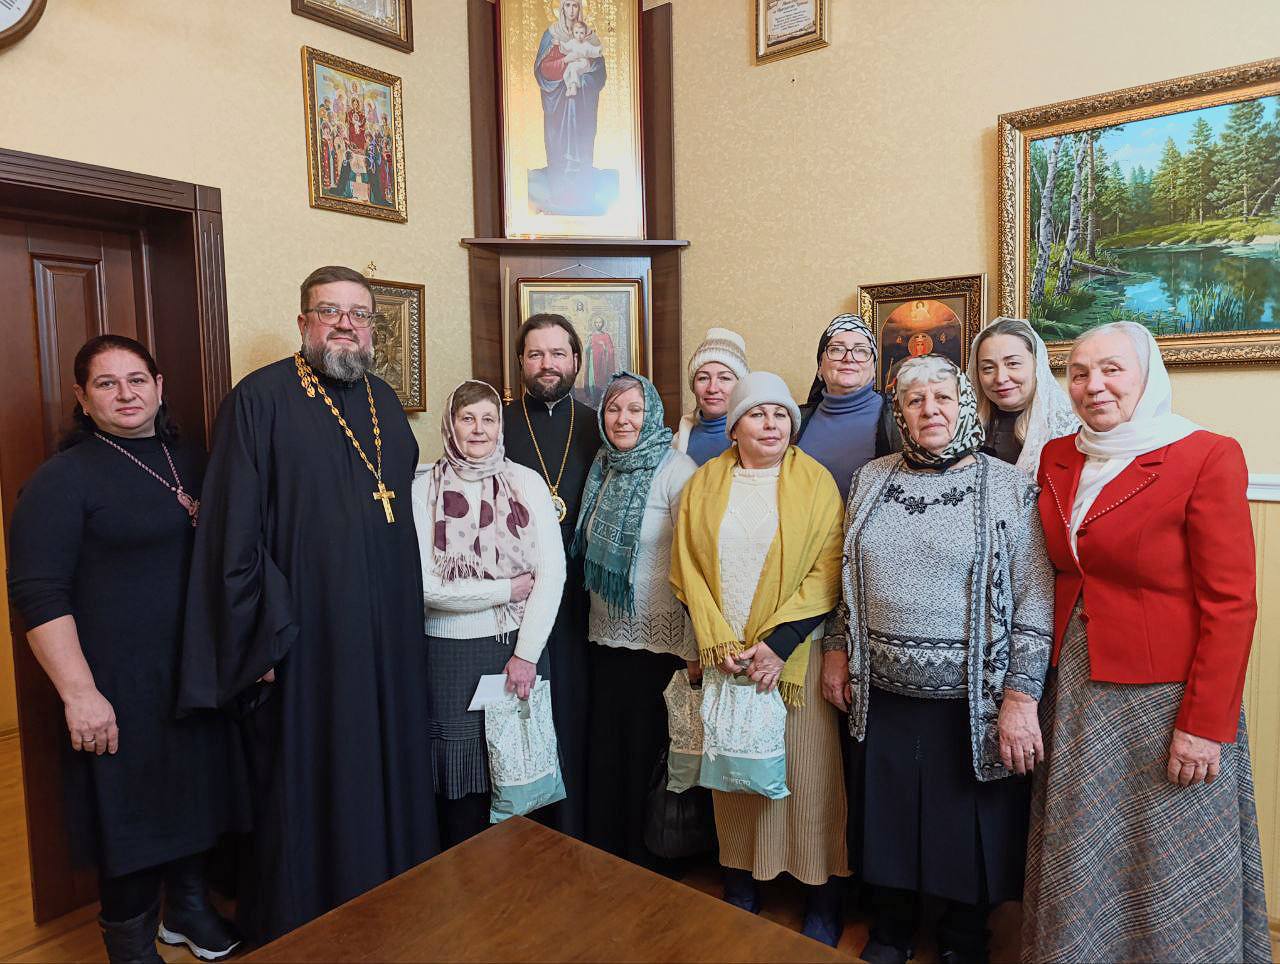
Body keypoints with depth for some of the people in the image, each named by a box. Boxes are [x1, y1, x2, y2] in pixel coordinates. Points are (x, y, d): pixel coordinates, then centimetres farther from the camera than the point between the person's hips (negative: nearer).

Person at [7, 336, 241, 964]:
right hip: (121, 686, -5)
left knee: (195, 791, 17)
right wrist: (79, 692, -18)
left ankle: (187, 907, 41)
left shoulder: (192, 461, 9)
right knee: (130, 807, 8)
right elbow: (38, 594, -14)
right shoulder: (62, 478, -8)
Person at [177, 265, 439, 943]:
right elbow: (235, 529, -11)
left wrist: (409, 612, 13)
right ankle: (300, 929, 31)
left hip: (388, 636, 6)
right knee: (308, 782, 8)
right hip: (306, 640, -5)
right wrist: (263, 633, -13)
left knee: (389, 774, 17)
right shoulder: (261, 399, -9)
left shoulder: (384, 399, 10)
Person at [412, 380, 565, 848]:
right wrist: (508, 589, -9)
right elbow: (426, 586, -11)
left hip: (521, 647, 1)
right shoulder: (425, 489, -4)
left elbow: (552, 572, -6)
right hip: (451, 651, -1)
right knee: (461, 783, 8)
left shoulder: (527, 482, 0)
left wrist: (527, 653, -11)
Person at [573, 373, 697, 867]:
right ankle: (605, 853, 33)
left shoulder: (676, 470, -12)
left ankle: (652, 867, 25)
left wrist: (694, 649, -18)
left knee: (650, 753, 5)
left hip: (660, 641, -6)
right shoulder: (604, 470, 8)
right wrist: (595, 622, 13)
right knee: (606, 750, 15)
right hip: (606, 636, 6)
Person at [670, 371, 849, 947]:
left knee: (805, 771, 4)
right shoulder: (703, 485, 6)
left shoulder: (815, 483, -1)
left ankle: (822, 905, 22)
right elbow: (687, 570, 2)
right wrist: (718, 642, -8)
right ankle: (740, 890, 28)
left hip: (794, 655, -2)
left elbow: (826, 572, -7)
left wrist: (778, 641, -15)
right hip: (723, 656, 2)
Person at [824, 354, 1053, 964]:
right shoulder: (871, 480, 4)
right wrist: (839, 656, 9)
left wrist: (1020, 697, -13)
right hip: (883, 696, 3)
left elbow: (1035, 601, -10)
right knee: (887, 822, 18)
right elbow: (846, 580, 11)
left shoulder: (1008, 487, -7)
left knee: (968, 831, 14)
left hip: (972, 702, -3)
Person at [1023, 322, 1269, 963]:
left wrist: (1206, 723, -15)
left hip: (1166, 695, -5)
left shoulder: (1208, 457, -10)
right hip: (1076, 691, 5)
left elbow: (1230, 604, -12)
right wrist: (1041, 684, 6)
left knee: (1172, 873, 10)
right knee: (1082, 868, 16)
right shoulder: (1057, 458, 6)